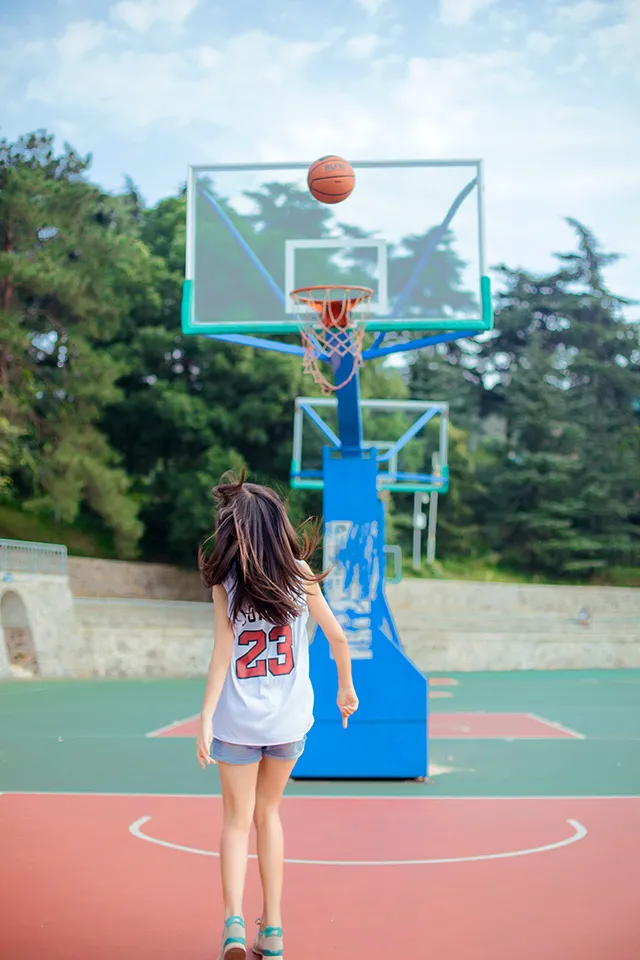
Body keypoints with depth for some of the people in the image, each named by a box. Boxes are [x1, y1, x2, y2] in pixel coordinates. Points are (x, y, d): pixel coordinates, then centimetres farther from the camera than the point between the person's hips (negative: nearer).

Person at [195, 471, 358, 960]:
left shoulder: (225, 579, -7)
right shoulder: (299, 572, -2)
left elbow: (223, 653, -12)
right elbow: (337, 636, 4)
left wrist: (206, 718, -9)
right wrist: (346, 687, 19)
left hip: (239, 718, -2)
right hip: (290, 718, 2)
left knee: (237, 818, 9)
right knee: (267, 812, 19)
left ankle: (235, 920, -11)